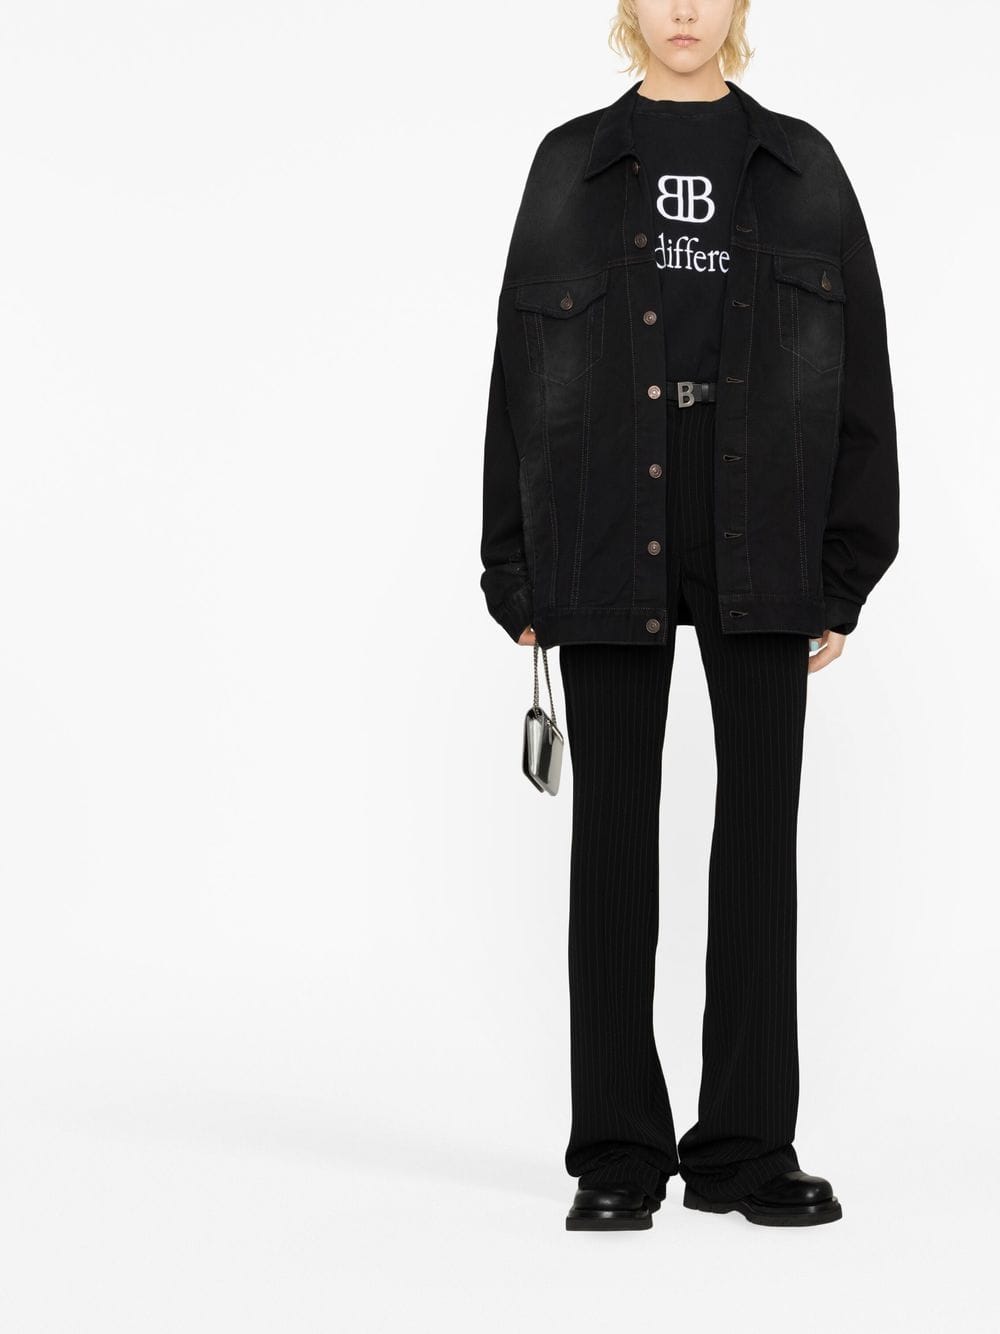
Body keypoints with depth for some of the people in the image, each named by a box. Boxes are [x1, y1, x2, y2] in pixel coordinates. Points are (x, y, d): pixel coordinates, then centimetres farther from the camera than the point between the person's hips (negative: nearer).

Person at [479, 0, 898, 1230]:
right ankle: (618, 1152, 10)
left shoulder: (800, 169, 9)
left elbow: (857, 371, 6)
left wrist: (845, 571, -1)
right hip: (606, 540, 0)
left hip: (758, 544, 1)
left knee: (760, 827, 1)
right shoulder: (571, 166, 7)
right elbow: (522, 371, 5)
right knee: (615, 830, 2)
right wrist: (520, 575, -1)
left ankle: (745, 1146, 10)